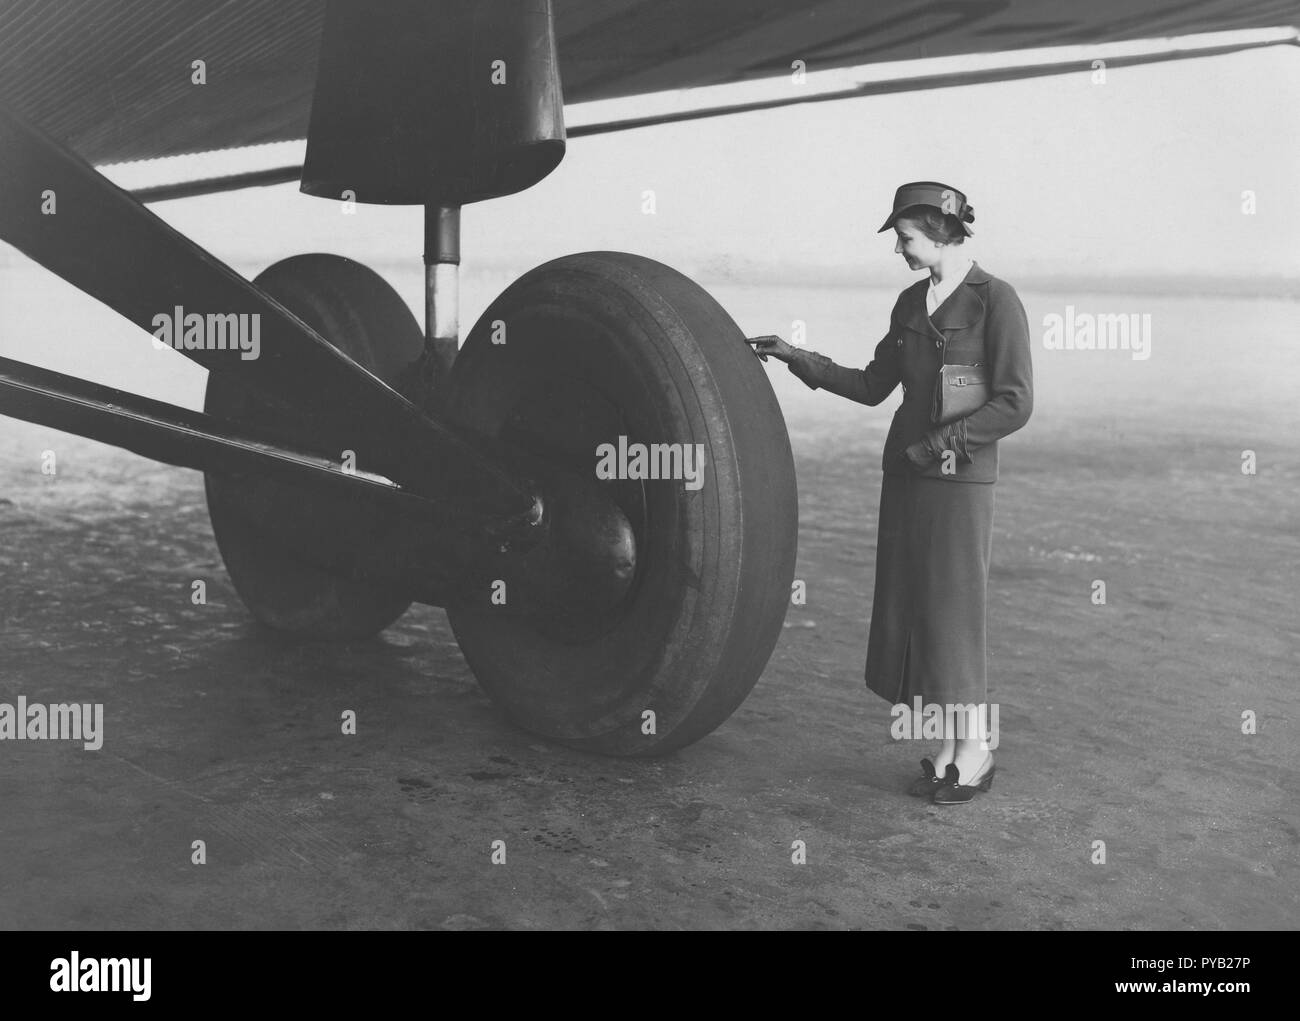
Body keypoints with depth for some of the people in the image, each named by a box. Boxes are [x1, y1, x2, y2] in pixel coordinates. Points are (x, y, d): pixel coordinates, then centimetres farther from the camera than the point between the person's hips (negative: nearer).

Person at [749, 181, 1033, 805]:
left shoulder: (995, 301, -9)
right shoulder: (910, 303, 11)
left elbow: (1015, 404, -14)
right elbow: (872, 387, 16)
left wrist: (939, 444, -16)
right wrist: (796, 357, 11)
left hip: (959, 481, -7)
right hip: (904, 475, 7)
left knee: (952, 617, 0)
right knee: (909, 613, 8)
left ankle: (976, 751, 17)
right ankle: (947, 748, 20)